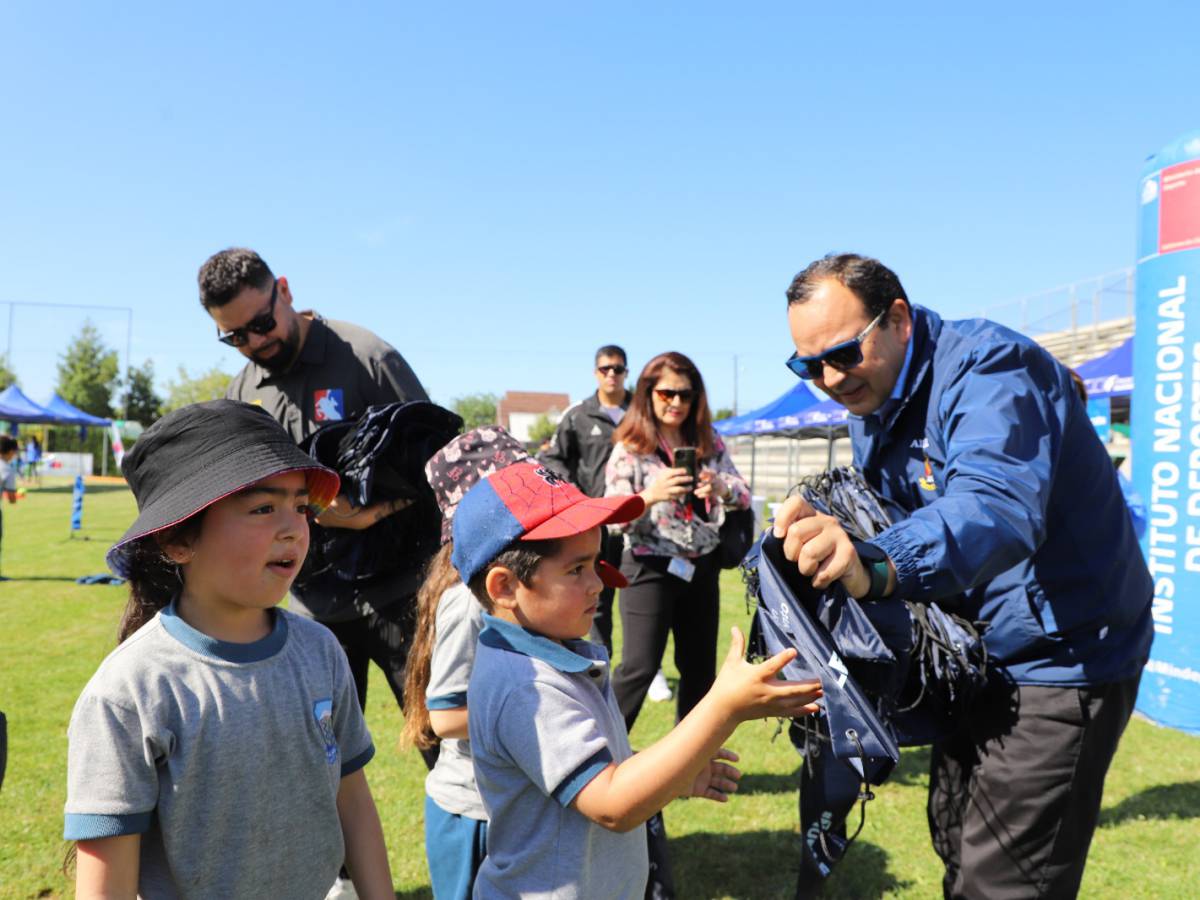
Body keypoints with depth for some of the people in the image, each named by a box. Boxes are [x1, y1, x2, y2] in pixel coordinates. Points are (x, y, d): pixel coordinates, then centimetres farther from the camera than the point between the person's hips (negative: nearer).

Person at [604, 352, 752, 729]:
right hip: (649, 567, -5)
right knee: (639, 668, -7)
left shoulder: (709, 443, 4)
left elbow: (744, 494, 2)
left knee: (700, 667, 13)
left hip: (702, 567, 5)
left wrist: (720, 488, -21)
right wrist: (651, 494, -31)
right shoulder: (629, 448, -8)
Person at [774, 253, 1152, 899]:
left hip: (1062, 655, -9)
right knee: (956, 841, 21)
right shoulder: (871, 408, 2)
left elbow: (997, 507, -46)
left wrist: (877, 565, -63)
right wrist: (835, 541, -10)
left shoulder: (989, 367, -26)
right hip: (979, 655, 9)